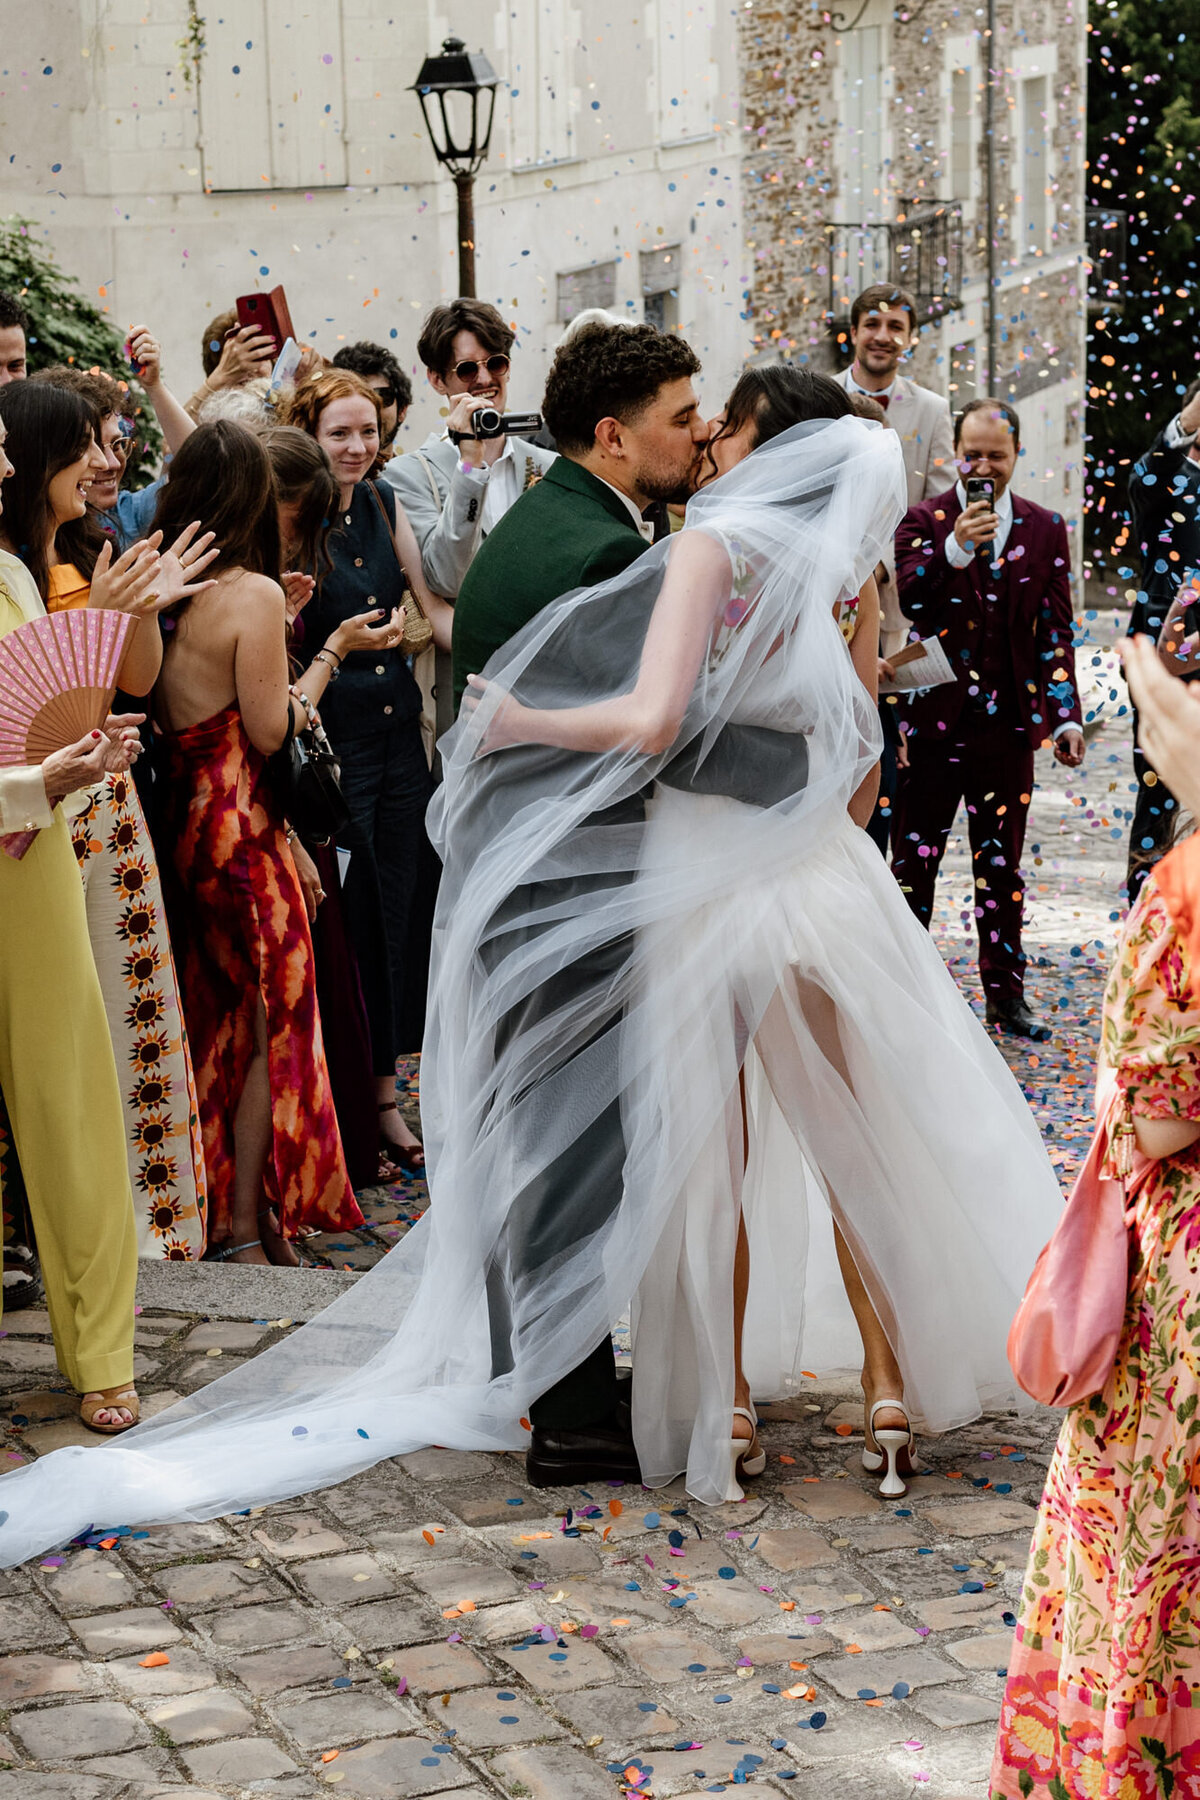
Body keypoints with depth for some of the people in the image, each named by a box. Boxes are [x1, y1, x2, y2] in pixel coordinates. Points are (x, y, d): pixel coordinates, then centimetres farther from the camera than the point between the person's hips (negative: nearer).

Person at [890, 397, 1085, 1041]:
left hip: (1009, 722, 2)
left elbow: (1056, 630, 8)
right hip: (936, 717, -2)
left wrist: (1066, 715, 3)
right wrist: (956, 547, -32)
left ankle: (1005, 996, 17)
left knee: (1002, 866, 10)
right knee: (913, 861, 3)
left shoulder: (1045, 529, 7)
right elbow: (909, 598, -17)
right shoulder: (924, 520, -1)